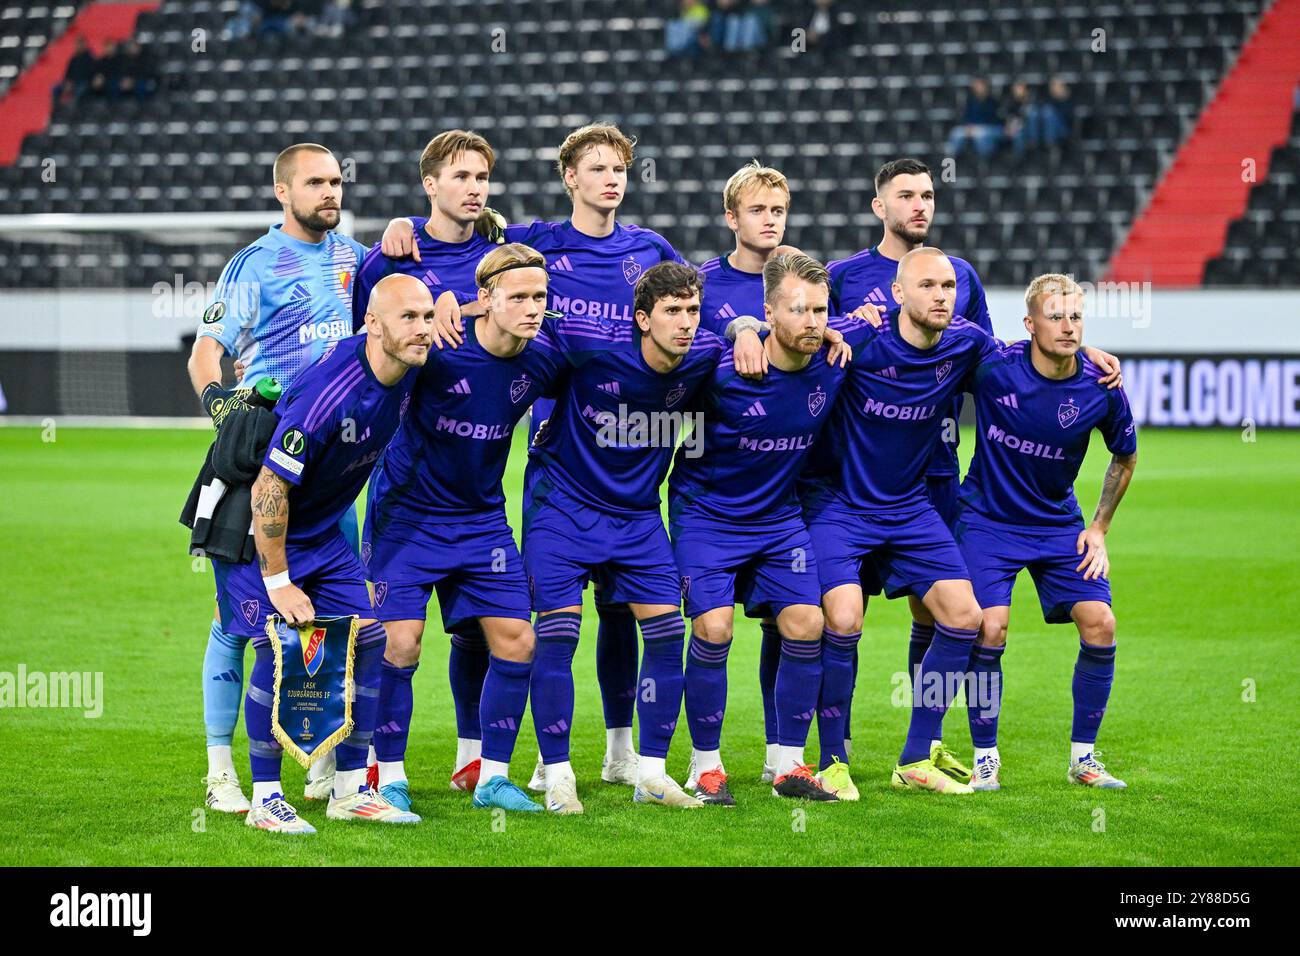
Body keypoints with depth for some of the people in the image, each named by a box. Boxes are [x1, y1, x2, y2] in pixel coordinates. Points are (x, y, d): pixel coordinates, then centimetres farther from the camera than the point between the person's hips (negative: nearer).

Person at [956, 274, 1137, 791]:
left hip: (1059, 524, 3)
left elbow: (1125, 457, 8)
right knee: (989, 628, -17)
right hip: (988, 520, -2)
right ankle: (985, 758, 0)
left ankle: (1083, 757, 7)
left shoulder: (1101, 388, -12)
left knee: (1100, 623, -9)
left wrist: (1099, 528, 6)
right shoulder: (992, 368, -18)